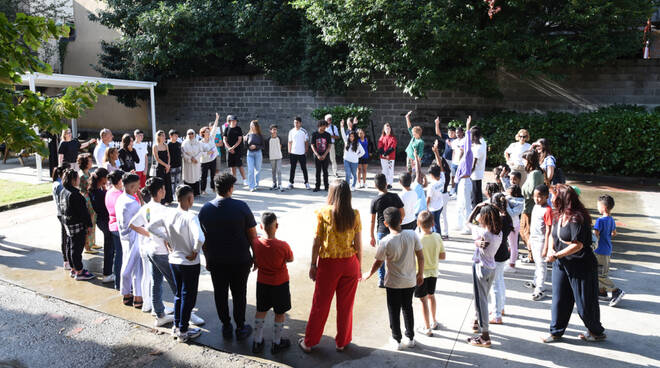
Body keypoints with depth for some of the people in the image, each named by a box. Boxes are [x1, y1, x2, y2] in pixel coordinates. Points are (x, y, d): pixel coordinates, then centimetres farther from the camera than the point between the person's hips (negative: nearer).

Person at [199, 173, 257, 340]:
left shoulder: (205, 209, -4)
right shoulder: (241, 207, -14)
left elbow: (202, 238, 4)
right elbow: (252, 235, -10)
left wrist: (207, 258, 16)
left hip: (216, 261, 2)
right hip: (240, 260, -2)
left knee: (220, 294, 17)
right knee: (239, 294, 12)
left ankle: (226, 327, 29)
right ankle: (240, 328, 23)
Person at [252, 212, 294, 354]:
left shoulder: (256, 243, -16)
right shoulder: (283, 246, -25)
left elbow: (255, 261, -1)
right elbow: (290, 259, -6)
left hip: (262, 282, 3)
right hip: (280, 284, -3)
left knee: (261, 311, 20)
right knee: (280, 314, 14)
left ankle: (257, 342, 30)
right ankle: (276, 343, 28)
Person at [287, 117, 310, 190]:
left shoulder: (304, 131, -2)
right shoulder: (291, 131, 5)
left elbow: (306, 142, 3)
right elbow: (290, 142, 10)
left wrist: (306, 151, -2)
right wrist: (289, 152, 6)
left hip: (302, 153, -2)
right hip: (293, 153, 2)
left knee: (304, 168, 4)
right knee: (292, 168, 6)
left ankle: (306, 183, 12)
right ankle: (290, 182, 13)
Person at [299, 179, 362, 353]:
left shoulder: (323, 213, -10)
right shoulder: (354, 214, -6)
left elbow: (316, 241, -7)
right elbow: (358, 244, -3)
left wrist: (313, 264, 3)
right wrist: (359, 267, 8)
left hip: (328, 264, -1)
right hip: (350, 264, 1)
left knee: (320, 305, 11)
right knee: (345, 305, 15)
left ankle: (309, 342, 24)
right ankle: (342, 342, 28)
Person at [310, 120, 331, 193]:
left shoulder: (327, 135, 2)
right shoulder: (314, 134, 0)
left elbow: (329, 146, 1)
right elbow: (312, 146, -1)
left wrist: (324, 155, -10)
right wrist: (317, 155, -10)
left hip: (325, 156, 0)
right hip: (317, 156, 0)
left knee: (325, 171, 4)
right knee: (318, 171, 4)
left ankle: (326, 186, 10)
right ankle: (317, 186, 9)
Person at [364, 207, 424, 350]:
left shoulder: (385, 242, -21)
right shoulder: (412, 235, -13)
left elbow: (378, 262, -10)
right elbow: (420, 256, -5)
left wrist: (368, 274, 8)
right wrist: (420, 274, 10)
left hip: (393, 283, -4)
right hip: (410, 281, 4)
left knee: (394, 312, 13)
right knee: (408, 308, 21)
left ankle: (397, 340, 25)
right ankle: (410, 338, 33)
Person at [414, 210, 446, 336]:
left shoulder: (417, 240, -24)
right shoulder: (437, 237, -10)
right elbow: (443, 256, -1)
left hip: (421, 274, -5)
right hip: (433, 272, 5)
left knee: (423, 300, 7)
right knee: (431, 296, 25)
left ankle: (427, 328, 17)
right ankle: (434, 322, 39)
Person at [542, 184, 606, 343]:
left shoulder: (577, 218, -22)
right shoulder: (558, 216, 4)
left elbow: (578, 245, -25)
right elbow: (553, 235, 14)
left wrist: (556, 255, -20)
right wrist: (551, 249, -6)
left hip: (581, 265, -7)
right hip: (561, 264, 7)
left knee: (585, 302, 8)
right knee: (559, 299, 11)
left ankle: (597, 332, 30)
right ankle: (556, 332, 23)